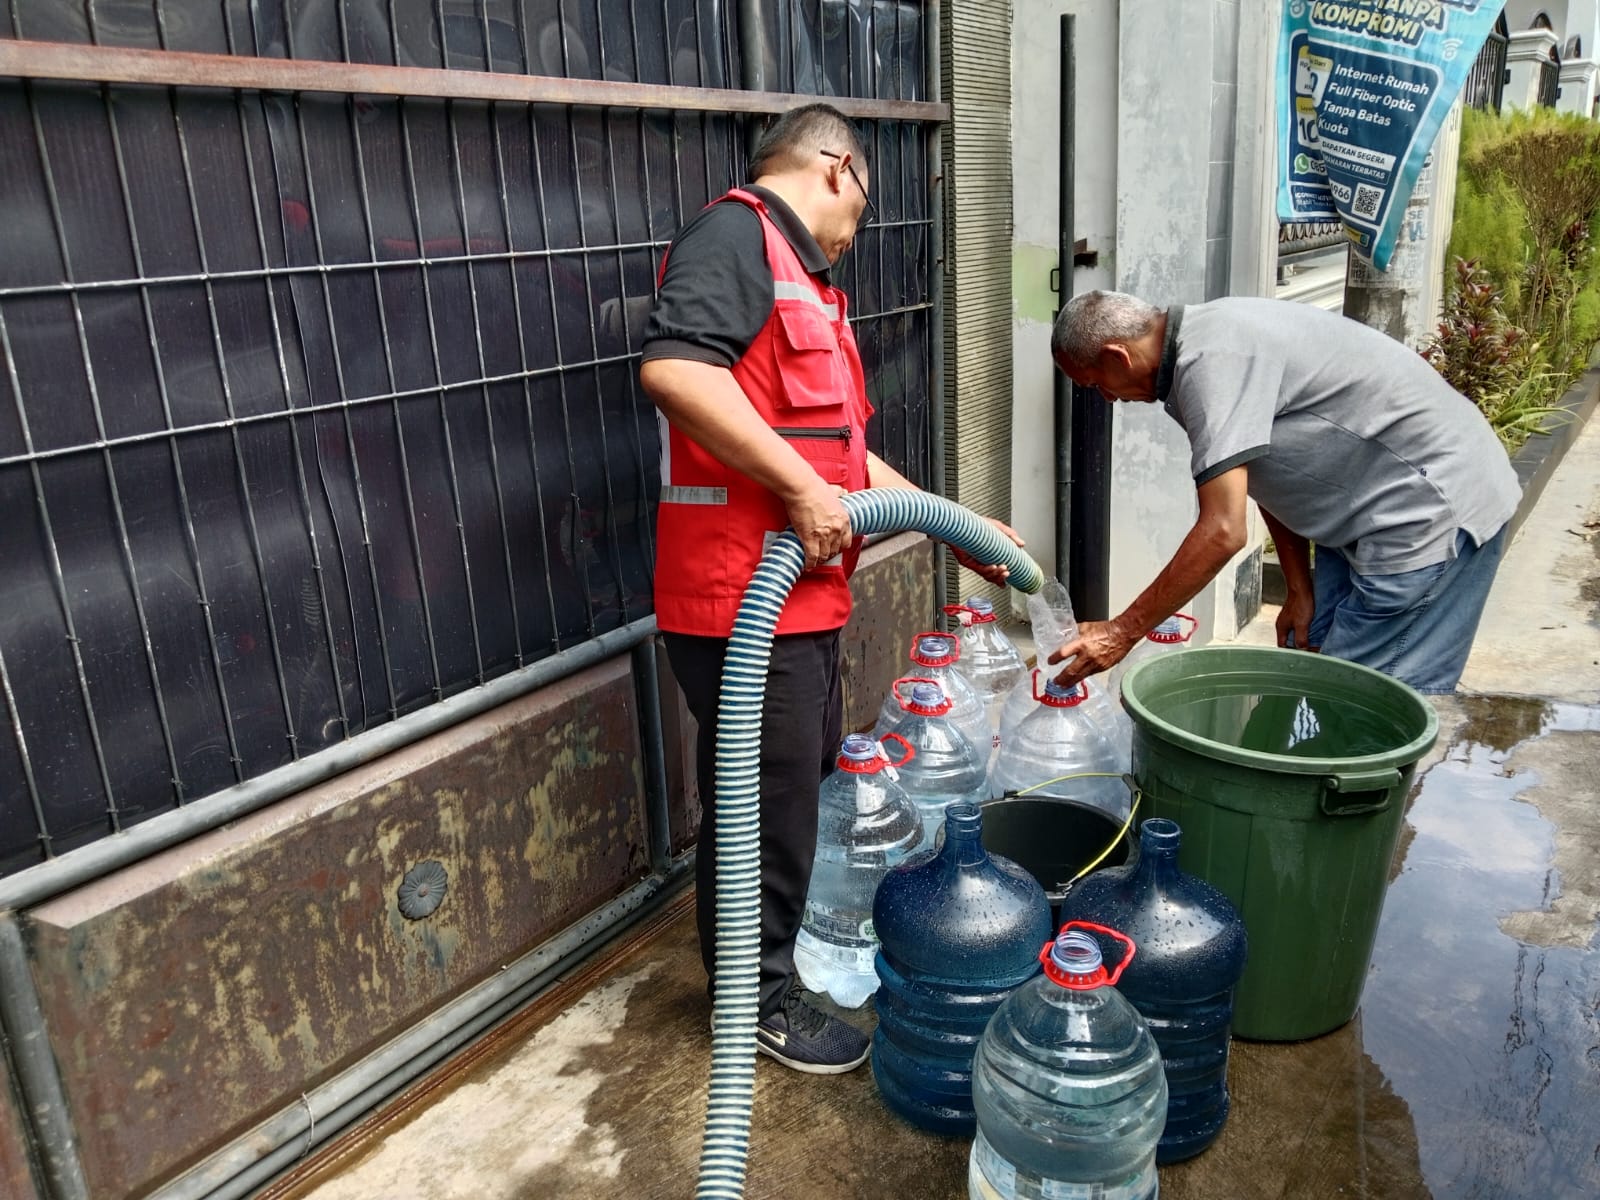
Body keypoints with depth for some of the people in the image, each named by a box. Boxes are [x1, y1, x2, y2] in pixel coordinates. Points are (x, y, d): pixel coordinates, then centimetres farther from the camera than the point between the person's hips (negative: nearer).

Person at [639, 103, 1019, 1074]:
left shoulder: (807, 285, 22)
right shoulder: (737, 233, -10)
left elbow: (848, 455, 23)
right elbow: (674, 368, -29)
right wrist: (802, 488, -25)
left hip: (806, 592, 10)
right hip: (743, 593, -10)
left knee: (810, 786, 22)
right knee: (763, 803, 4)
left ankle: (803, 938, 42)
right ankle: (761, 992, 23)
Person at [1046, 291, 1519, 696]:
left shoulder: (1212, 360, -25)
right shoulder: (1208, 337, 6)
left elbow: (1222, 532, -28)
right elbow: (1276, 479, 12)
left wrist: (1123, 631, -21)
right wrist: (1300, 591, 12)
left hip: (1433, 510, -10)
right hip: (1369, 510, 10)